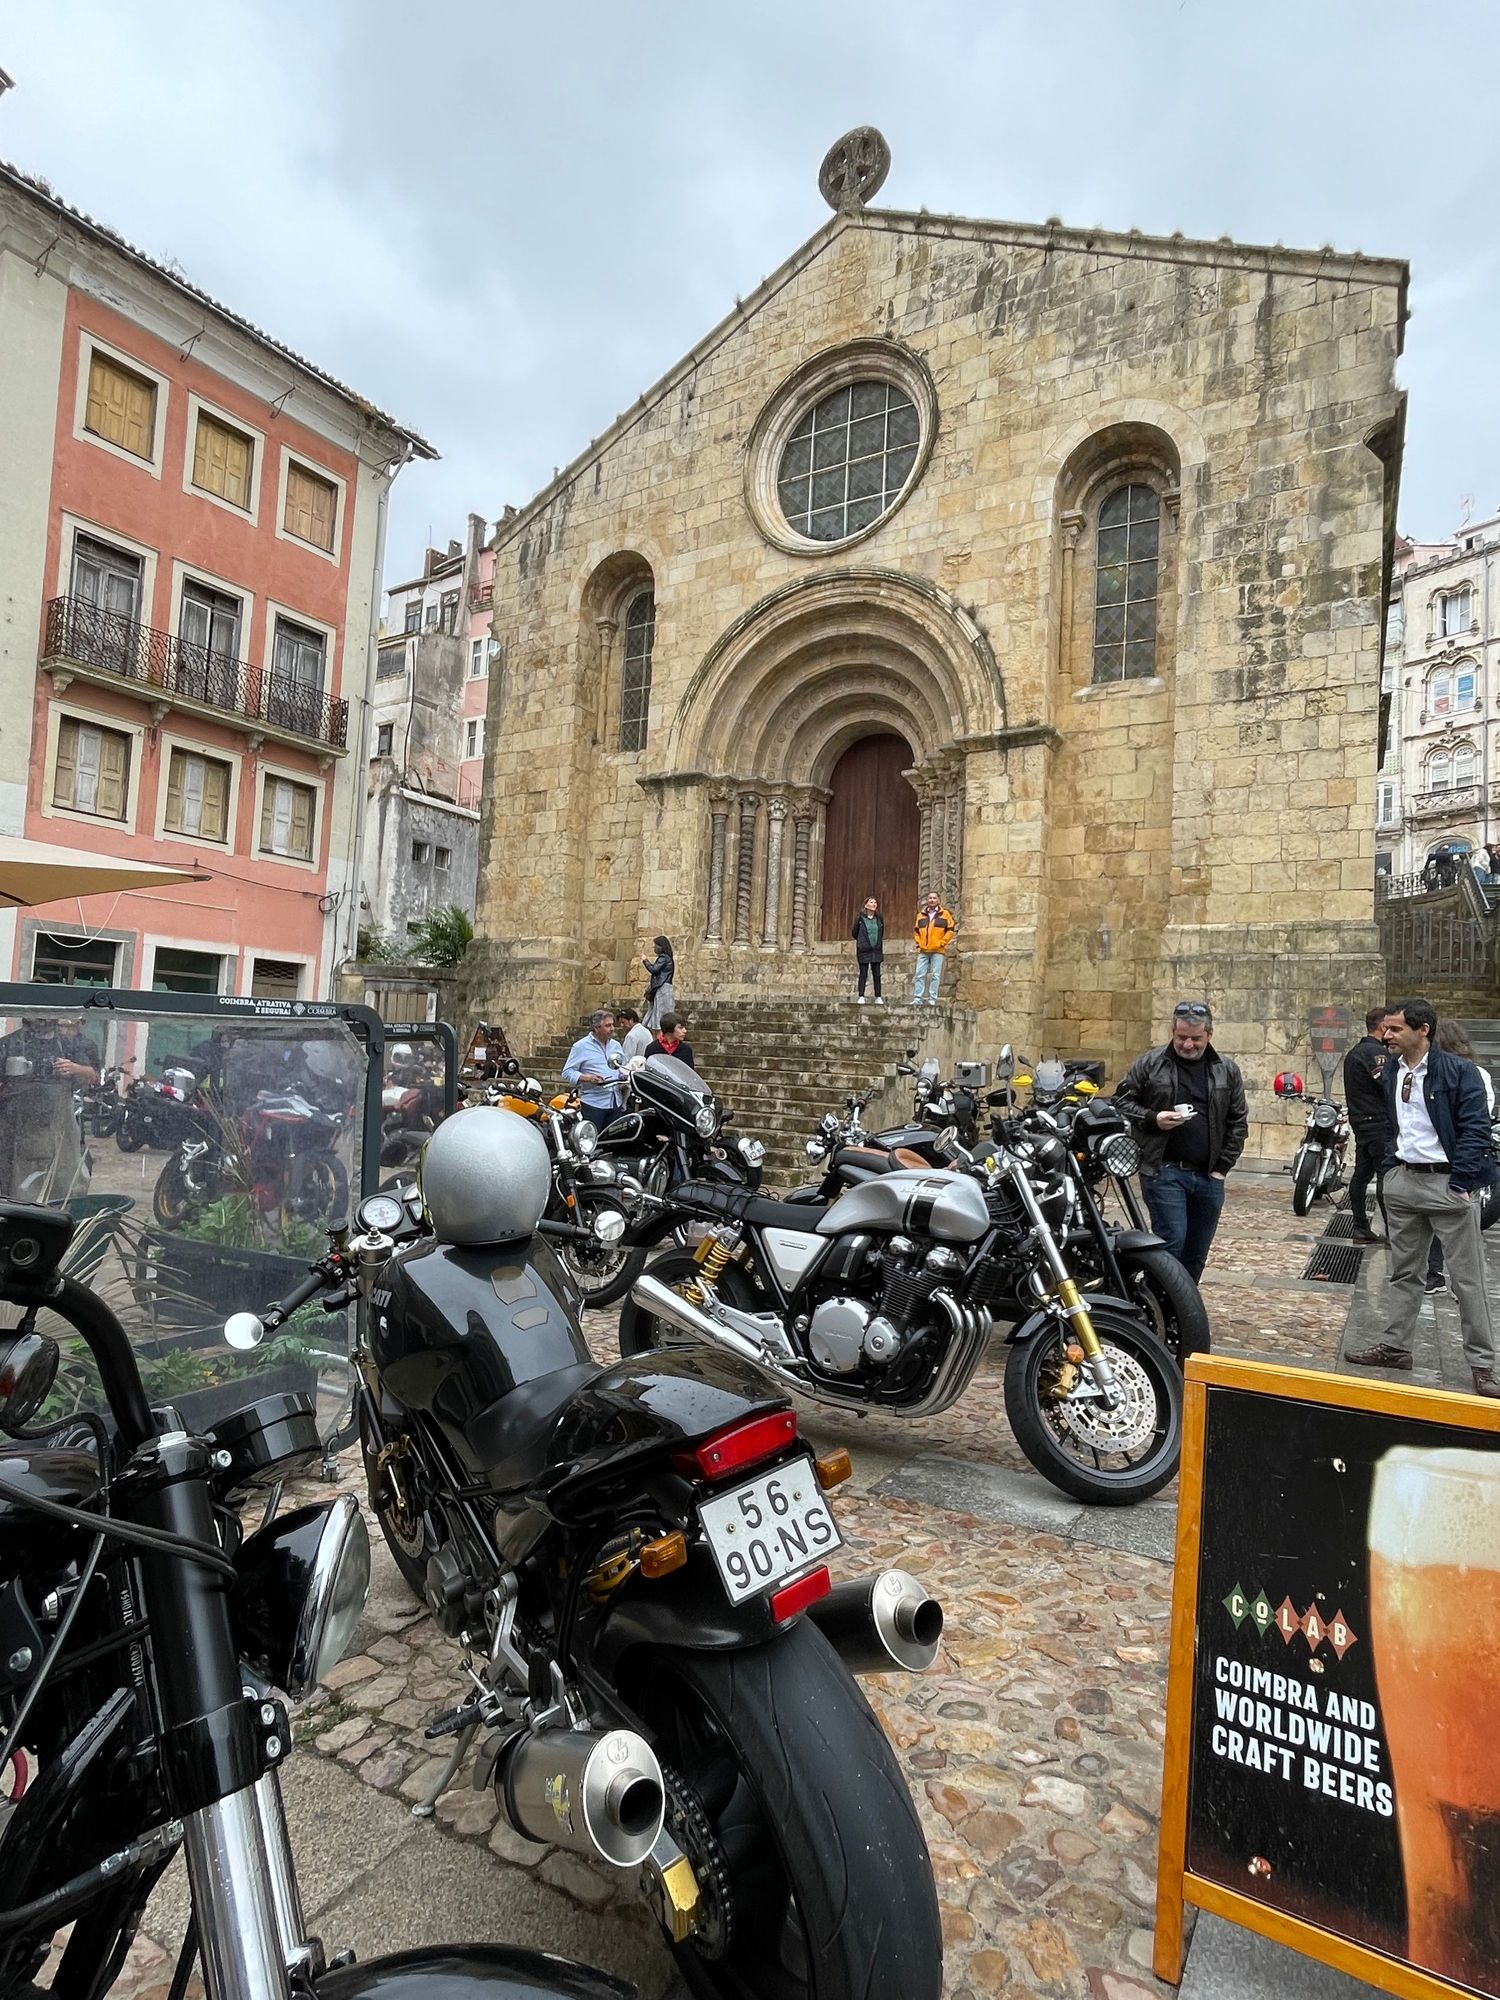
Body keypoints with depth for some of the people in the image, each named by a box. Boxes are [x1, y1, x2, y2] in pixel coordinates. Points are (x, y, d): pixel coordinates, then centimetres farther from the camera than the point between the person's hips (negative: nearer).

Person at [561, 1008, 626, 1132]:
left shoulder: (616, 1045, 16)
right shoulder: (581, 1046, -2)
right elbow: (567, 1072, -6)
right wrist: (587, 1078, -20)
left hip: (616, 1104, 6)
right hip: (593, 1104, -5)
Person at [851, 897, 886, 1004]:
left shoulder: (879, 918, 5)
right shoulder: (860, 918, -4)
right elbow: (854, 933, 5)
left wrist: (877, 941, 14)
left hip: (876, 950, 3)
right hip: (864, 951, -3)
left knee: (877, 974, 5)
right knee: (863, 974, -1)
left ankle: (878, 997, 10)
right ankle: (861, 996, 4)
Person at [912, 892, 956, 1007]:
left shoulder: (945, 914, 4)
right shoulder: (921, 915, 13)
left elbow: (950, 930, 1)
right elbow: (916, 930, 18)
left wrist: (942, 943, -6)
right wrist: (918, 944, 6)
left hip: (937, 951, -3)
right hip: (923, 951, 3)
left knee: (935, 975, -2)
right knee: (920, 975, 0)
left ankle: (932, 999, 0)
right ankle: (917, 999, 1)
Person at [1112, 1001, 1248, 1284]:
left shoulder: (1227, 1070, 8)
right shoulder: (1149, 1063, -1)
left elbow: (1237, 1122, 10)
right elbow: (1120, 1102, 2)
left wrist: (1222, 1167, 3)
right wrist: (1152, 1119, -15)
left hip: (1209, 1176, 4)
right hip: (1164, 1171, -4)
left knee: (1197, 1253, 12)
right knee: (1171, 1242, -12)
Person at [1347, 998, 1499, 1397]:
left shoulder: (1458, 1071, -12)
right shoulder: (1390, 1073, 7)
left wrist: (1459, 1184, -17)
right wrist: (1389, 1166, 8)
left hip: (1447, 1183, -6)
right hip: (1403, 1181, 6)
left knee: (1467, 1278, 1)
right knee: (1403, 1272, 14)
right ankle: (1394, 1346, 24)